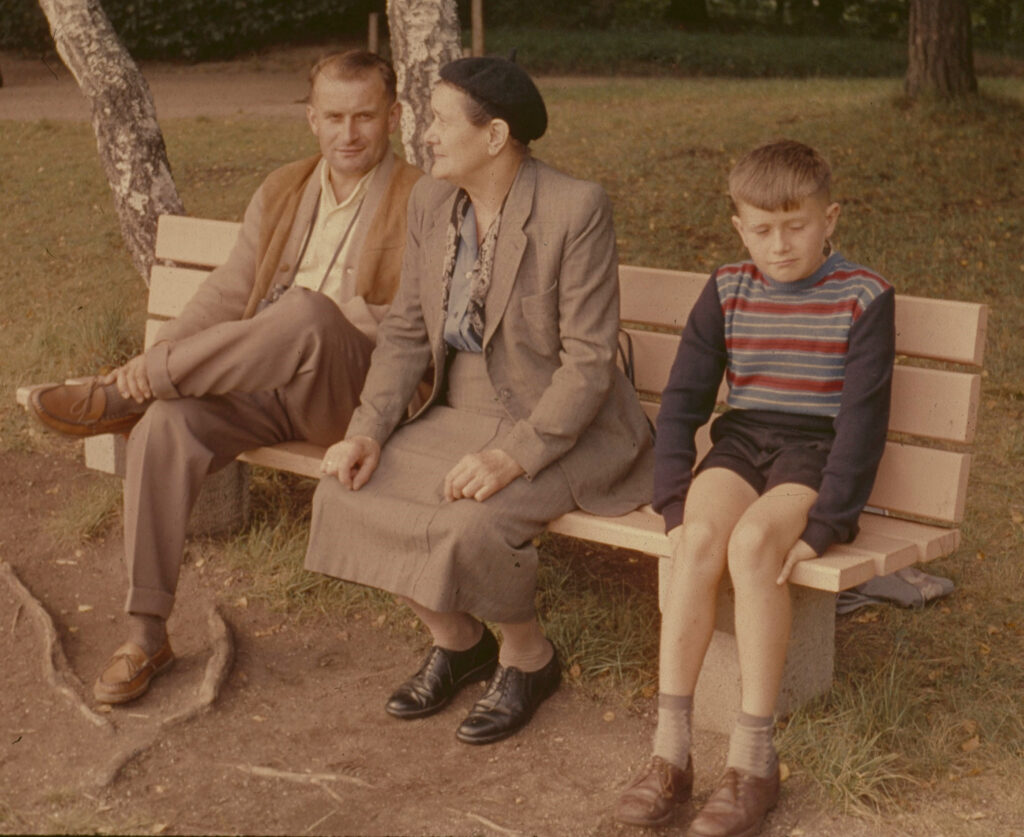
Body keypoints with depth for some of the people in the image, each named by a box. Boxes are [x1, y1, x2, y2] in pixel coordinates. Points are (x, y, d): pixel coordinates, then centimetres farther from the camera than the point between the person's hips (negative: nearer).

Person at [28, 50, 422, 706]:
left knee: (308, 312, -37)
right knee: (167, 424, -25)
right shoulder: (282, 192, 17)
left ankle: (118, 397, -22)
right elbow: (227, 293, 13)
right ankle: (146, 633, -16)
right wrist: (159, 355, -7)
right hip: (260, 385, 5)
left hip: (356, 395, -5)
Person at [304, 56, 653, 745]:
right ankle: (456, 640, 10)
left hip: (564, 429, -7)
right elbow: (406, 332, 7)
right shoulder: (431, 201, 3)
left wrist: (517, 454, -29)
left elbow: (589, 361, -19)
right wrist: (369, 429, -7)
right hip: (460, 415, 7)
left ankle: (528, 656, 2)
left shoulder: (577, 209, -17)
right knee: (347, 493, -13)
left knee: (473, 523, -32)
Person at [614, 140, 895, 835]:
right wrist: (676, 504, -8)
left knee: (751, 541, -33)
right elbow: (681, 401, 6)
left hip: (817, 450, -3)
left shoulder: (864, 297, -4)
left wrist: (822, 525, -18)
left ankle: (754, 761, -26)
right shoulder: (726, 292, 7)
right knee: (700, 537, -29)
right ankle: (671, 752, -25)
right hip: (739, 442, 3)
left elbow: (864, 417, -9)